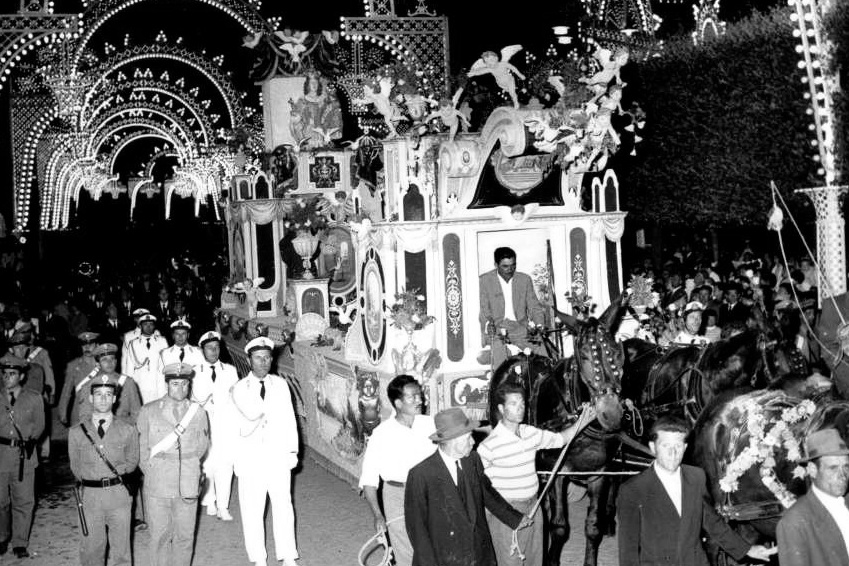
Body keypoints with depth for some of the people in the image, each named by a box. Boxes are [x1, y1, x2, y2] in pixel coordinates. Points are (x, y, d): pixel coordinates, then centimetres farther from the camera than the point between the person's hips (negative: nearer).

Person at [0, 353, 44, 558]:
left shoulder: (34, 398, 6)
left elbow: (39, 424, 8)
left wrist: (31, 439, -4)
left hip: (24, 454, -1)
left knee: (24, 501, -1)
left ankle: (20, 543, 8)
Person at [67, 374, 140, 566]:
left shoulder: (128, 430, 4)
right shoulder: (76, 432, 5)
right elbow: (75, 466, 12)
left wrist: (117, 472, -2)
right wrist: (90, 479, 2)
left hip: (118, 492, 0)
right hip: (90, 494, 1)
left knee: (121, 546, 4)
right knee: (91, 546, 5)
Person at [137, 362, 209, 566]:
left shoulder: (198, 412, 4)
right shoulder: (149, 411, 0)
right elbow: (142, 448, 7)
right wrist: (153, 472, 8)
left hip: (188, 485, 1)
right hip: (157, 485, -1)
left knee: (185, 536, 6)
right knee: (159, 536, 4)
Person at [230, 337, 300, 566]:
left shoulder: (280, 384, 5)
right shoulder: (240, 389, -3)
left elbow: (289, 419, 8)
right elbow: (252, 413, -21)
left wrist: (292, 451, 5)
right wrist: (256, 384, -14)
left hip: (278, 453, 2)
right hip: (251, 455, -1)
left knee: (283, 506, 3)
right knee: (252, 510, 4)